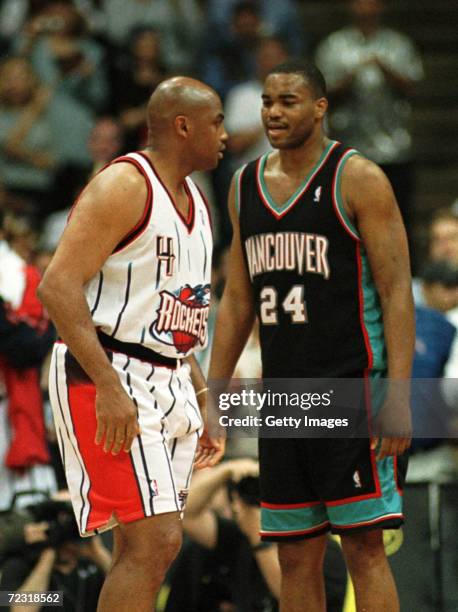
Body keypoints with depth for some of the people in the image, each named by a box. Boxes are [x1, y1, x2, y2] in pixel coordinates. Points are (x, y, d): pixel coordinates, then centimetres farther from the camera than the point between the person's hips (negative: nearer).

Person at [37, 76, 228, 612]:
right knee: (155, 541, -17)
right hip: (109, 381, -9)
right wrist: (109, 387, -27)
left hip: (169, 383, 10)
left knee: (142, 550, 7)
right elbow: (58, 285, -21)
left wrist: (202, 401, 22)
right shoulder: (124, 187, -12)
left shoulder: (194, 202, 18)